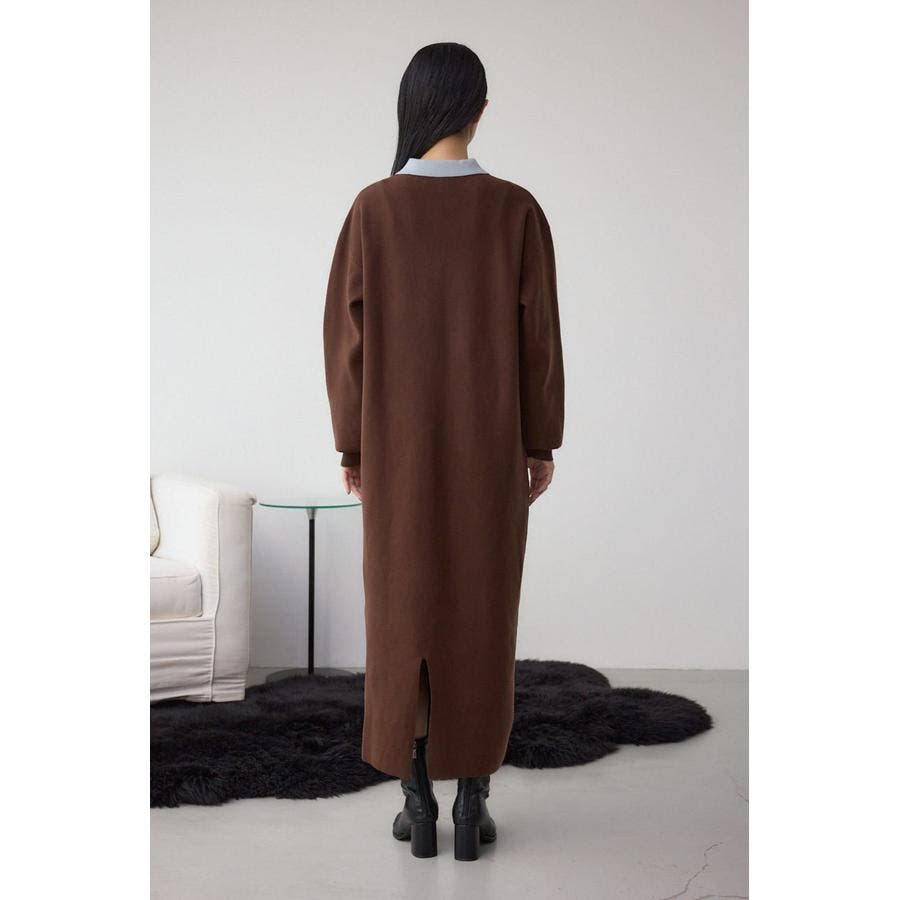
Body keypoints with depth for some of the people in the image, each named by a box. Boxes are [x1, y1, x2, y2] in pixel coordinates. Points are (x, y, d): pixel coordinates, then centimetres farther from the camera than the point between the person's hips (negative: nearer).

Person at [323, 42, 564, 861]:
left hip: (399, 445, 0)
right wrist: (542, 444, 5)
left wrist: (352, 445, 5)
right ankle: (473, 802, 16)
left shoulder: (373, 209, -7)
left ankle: (419, 803, 15)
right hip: (490, 446, 0)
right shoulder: (516, 210, -7)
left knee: (403, 617, 10)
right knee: (484, 616, 9)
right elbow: (539, 335, -5)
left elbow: (348, 334, -5)